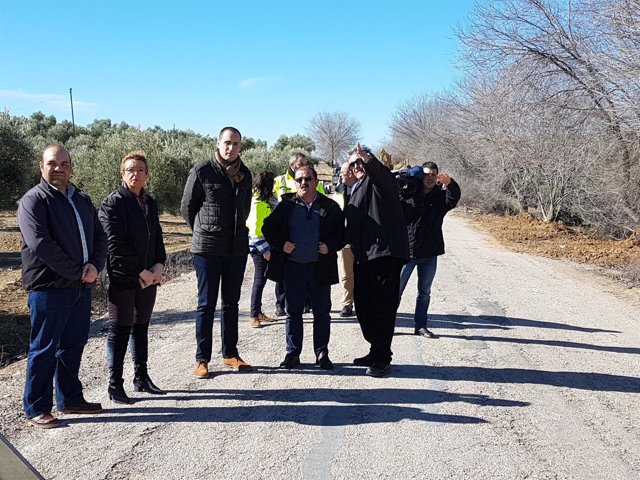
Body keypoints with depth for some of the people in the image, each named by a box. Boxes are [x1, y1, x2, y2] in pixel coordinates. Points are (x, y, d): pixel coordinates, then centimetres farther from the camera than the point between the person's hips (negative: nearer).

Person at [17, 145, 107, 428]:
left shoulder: (82, 200, 15)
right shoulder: (33, 200, -7)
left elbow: (99, 237, 11)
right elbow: (41, 245, -18)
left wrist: (94, 266, -8)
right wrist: (77, 272, -17)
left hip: (82, 287, 7)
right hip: (49, 288, -7)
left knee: (74, 345, 15)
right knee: (44, 349, 1)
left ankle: (70, 399, 28)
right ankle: (36, 410, 11)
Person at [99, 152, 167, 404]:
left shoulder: (150, 203, 13)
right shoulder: (113, 203, -8)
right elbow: (115, 244, -15)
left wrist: (159, 265, -1)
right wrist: (141, 271, -16)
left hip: (148, 277, 7)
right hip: (122, 277, -6)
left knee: (141, 327, 15)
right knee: (120, 330, 0)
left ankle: (141, 377, 26)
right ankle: (115, 384, 9)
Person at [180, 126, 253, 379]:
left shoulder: (244, 174, 7)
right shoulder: (201, 171, -7)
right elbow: (186, 207, 1)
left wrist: (236, 231, 15)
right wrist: (202, 233, 7)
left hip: (237, 247, 5)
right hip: (207, 249, -5)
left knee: (231, 302, 12)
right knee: (206, 304, 1)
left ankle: (230, 353, 23)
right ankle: (202, 359, 9)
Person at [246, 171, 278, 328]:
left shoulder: (265, 201, 8)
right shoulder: (258, 204, -19)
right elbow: (255, 229, -20)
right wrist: (264, 249, -19)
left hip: (264, 245, 10)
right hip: (258, 246, -10)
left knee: (261, 279, 14)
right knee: (260, 280, -7)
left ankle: (258, 313, 22)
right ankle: (254, 316, 0)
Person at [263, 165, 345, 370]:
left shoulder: (330, 207, 3)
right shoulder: (287, 205, 4)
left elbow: (343, 233, 6)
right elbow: (268, 227, 8)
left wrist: (331, 246, -11)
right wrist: (281, 244, -7)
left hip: (320, 267, 0)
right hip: (293, 267, 1)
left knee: (322, 313, 6)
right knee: (293, 312, 7)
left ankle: (322, 353, 17)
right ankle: (292, 353, 17)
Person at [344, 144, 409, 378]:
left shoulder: (381, 180, 0)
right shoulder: (357, 189, 25)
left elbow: (378, 171, -26)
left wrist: (367, 158, -46)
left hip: (386, 253, -9)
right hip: (364, 257, 9)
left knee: (383, 306, -8)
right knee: (363, 304, 13)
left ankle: (382, 359, -2)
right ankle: (376, 352, 27)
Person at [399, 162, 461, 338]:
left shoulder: (441, 196, 1)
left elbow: (454, 198, -20)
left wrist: (449, 184, -42)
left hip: (430, 253, 3)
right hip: (407, 251, -3)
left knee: (425, 292, 12)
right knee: (397, 289, 4)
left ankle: (420, 326, 22)